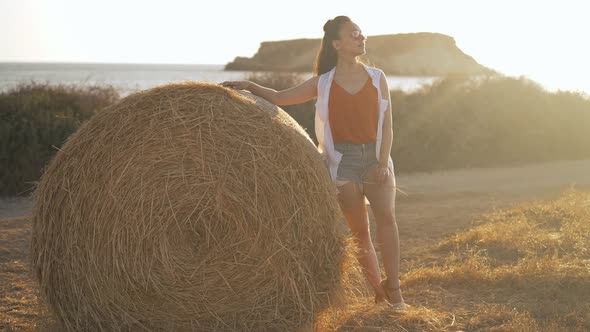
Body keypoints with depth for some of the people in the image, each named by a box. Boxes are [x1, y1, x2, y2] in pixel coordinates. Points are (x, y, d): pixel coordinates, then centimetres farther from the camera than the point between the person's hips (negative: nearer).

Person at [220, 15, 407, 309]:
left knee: (386, 216, -20)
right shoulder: (322, 83, 3)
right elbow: (279, 98, 6)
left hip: (376, 157, 1)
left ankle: (394, 289, -15)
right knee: (359, 229, -1)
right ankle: (379, 293, 10)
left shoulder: (377, 77, 6)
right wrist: (249, 86, -9)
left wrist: (383, 161, -10)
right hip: (343, 160, 0)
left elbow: (386, 125, 2)